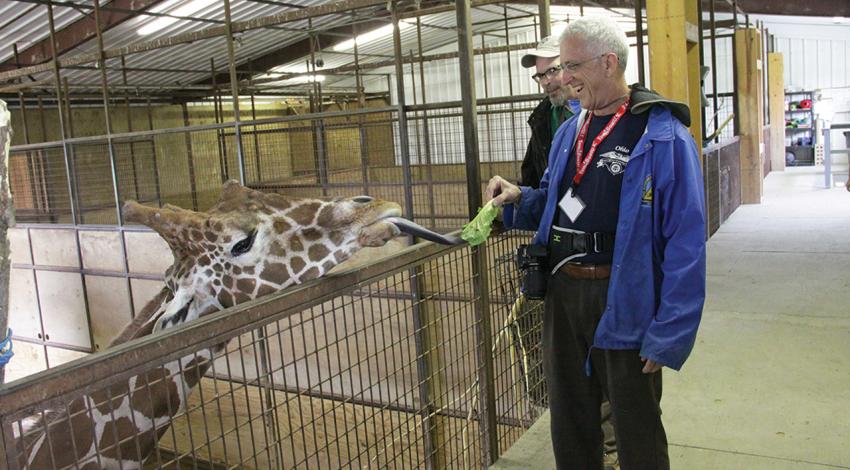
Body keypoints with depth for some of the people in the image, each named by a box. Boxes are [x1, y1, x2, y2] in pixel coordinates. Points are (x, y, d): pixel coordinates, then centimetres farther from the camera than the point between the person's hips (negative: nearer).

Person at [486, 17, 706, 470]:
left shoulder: (663, 137, -14)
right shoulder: (569, 130, 8)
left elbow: (685, 246, -16)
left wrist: (668, 336, -18)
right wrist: (518, 198, -2)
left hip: (624, 302, -6)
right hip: (562, 292, 6)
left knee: (637, 433, 13)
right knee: (569, 424, 20)